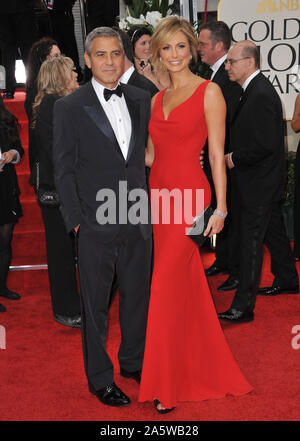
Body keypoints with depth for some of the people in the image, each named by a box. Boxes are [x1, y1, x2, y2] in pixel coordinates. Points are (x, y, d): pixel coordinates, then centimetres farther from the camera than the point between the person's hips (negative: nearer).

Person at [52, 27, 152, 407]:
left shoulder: (140, 100, 7)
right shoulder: (69, 107, -5)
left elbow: (147, 154, 11)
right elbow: (64, 170, -4)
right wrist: (76, 220, -8)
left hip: (138, 220, 4)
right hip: (95, 224, -4)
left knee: (138, 296, 16)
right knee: (95, 305, 9)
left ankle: (133, 362, 38)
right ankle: (100, 379, 26)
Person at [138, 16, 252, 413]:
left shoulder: (209, 92, -4)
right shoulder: (157, 99, 14)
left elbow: (217, 155, -8)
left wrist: (221, 208, -11)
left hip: (189, 195, -6)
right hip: (158, 194, 6)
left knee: (167, 288, -6)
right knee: (187, 284, 13)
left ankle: (165, 386, 8)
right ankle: (200, 371, 29)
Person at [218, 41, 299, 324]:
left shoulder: (261, 95, -21)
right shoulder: (256, 89, 10)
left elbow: (267, 144, -26)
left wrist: (235, 159, -15)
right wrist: (235, 157, 9)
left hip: (259, 183, -10)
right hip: (264, 179, 10)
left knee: (251, 242, -6)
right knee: (273, 231, 23)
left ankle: (243, 306, 0)